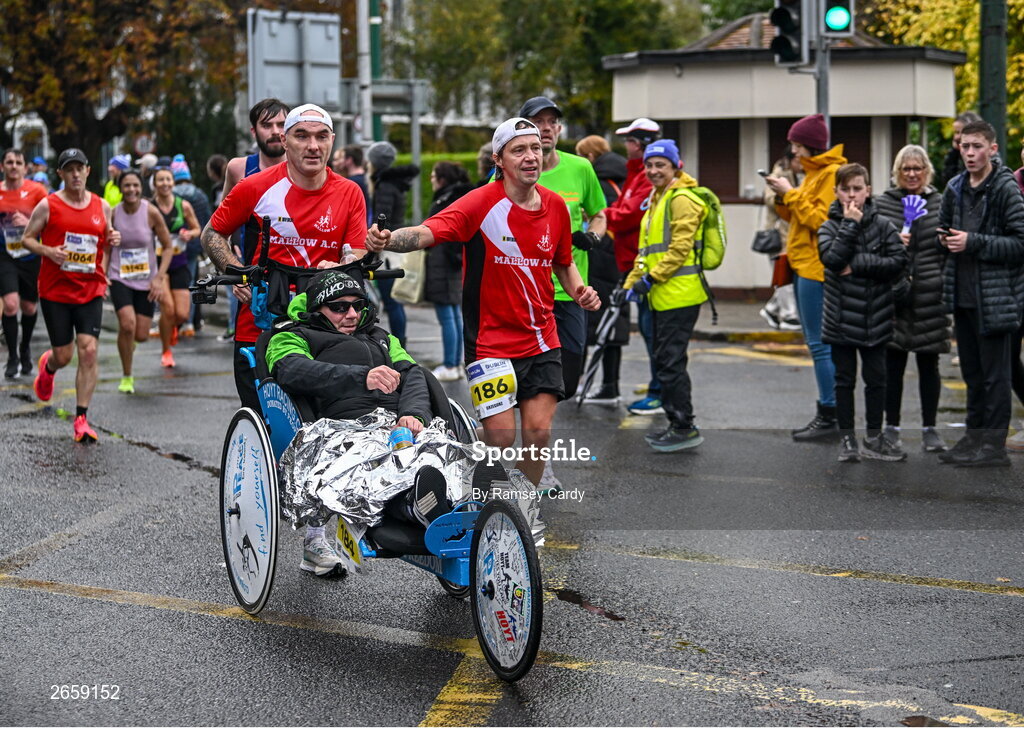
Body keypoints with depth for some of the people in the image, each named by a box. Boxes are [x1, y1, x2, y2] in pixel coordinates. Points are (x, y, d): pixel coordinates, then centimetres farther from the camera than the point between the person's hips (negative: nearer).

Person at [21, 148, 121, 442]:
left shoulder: (102, 206, 6)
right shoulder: (48, 205, -3)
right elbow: (27, 238, 2)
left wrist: (113, 239, -3)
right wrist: (48, 251, -16)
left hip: (91, 290, 2)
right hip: (55, 291, -2)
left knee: (89, 351, -10)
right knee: (63, 355, 3)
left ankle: (81, 418, -3)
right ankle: (47, 366, 43)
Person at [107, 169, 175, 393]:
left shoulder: (151, 212, -10)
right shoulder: (113, 214, -7)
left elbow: (168, 247, -4)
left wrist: (160, 278, -12)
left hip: (146, 280, 1)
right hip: (119, 279, -1)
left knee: (141, 335, 1)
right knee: (127, 324, -22)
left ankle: (128, 341, 42)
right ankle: (126, 377, -3)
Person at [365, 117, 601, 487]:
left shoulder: (555, 205, 2)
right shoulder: (481, 203, -14)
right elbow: (426, 232, -28)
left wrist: (579, 291, 0)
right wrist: (388, 239, -48)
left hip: (542, 341, 4)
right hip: (491, 341, -4)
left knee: (538, 432, -1)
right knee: (500, 437, -5)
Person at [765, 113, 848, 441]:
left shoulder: (832, 174, -12)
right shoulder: (813, 172, 19)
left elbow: (820, 219, -20)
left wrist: (791, 194, -13)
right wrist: (783, 197, 5)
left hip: (816, 268, -11)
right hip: (803, 266, 11)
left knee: (820, 343, -9)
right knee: (815, 342, 12)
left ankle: (829, 417, -6)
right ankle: (826, 414, 17)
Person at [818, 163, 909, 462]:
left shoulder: (882, 226, 0)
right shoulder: (830, 227, 0)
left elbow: (899, 262, -10)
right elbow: (833, 258, -18)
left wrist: (858, 264, -16)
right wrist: (851, 224, -16)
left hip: (875, 317, 1)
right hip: (841, 318, -1)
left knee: (876, 379, 8)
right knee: (844, 379, 7)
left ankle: (874, 438, 19)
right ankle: (846, 438, 16)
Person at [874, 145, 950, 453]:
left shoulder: (941, 203, 8)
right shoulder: (882, 203, 6)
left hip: (929, 297, 1)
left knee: (928, 364, 6)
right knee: (893, 363, 3)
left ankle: (929, 429, 14)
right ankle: (891, 427, 13)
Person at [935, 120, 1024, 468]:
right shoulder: (955, 188, 11)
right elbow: (944, 226, 26)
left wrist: (973, 242, -18)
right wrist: (946, 238, 3)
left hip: (995, 296, -7)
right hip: (962, 294, 7)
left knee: (995, 374, -2)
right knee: (972, 372, 15)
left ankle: (994, 444, 3)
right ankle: (974, 436, 23)